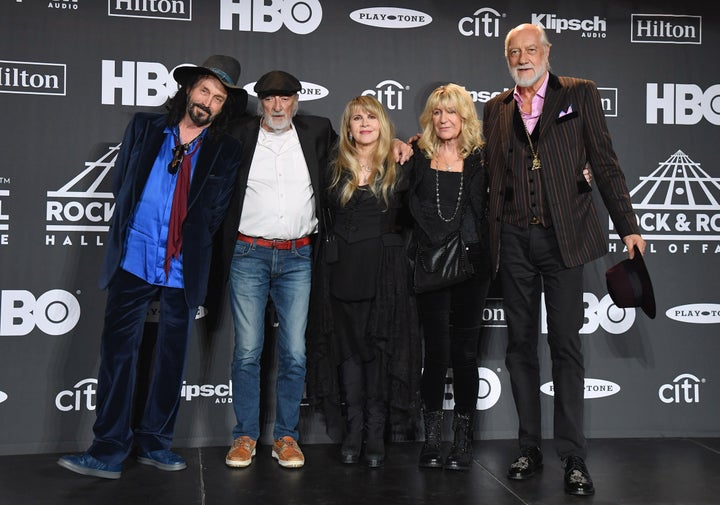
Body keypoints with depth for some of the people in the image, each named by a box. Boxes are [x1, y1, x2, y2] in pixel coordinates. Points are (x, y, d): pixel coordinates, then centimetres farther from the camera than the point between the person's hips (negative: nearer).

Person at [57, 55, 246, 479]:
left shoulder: (226, 151, 6)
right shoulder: (145, 128, 8)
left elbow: (214, 213, 5)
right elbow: (121, 184, 11)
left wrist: (189, 242, -1)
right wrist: (136, 225, 8)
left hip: (184, 268, 1)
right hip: (134, 259, 0)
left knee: (173, 357, 8)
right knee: (118, 350, -3)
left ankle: (155, 442, 22)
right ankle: (109, 452, 2)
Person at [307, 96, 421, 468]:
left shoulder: (399, 170, 5)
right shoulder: (334, 170, 9)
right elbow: (323, 220, 10)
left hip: (386, 272, -1)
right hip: (343, 270, 2)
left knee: (381, 349, 1)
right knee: (348, 349, 5)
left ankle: (375, 434, 10)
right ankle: (353, 431, 15)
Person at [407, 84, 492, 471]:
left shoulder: (480, 159, 6)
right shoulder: (418, 158, 7)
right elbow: (411, 209, 8)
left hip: (471, 263, 1)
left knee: (465, 352, 5)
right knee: (436, 351, -2)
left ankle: (463, 440, 15)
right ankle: (432, 439, 9)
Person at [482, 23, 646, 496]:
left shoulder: (579, 94, 4)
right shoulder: (496, 108, 13)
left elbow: (605, 162, 1)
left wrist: (628, 225, -3)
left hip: (563, 237, -3)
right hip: (514, 240, 3)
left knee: (566, 343, -2)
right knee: (521, 343, 8)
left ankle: (574, 457, 6)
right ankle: (530, 448, 18)